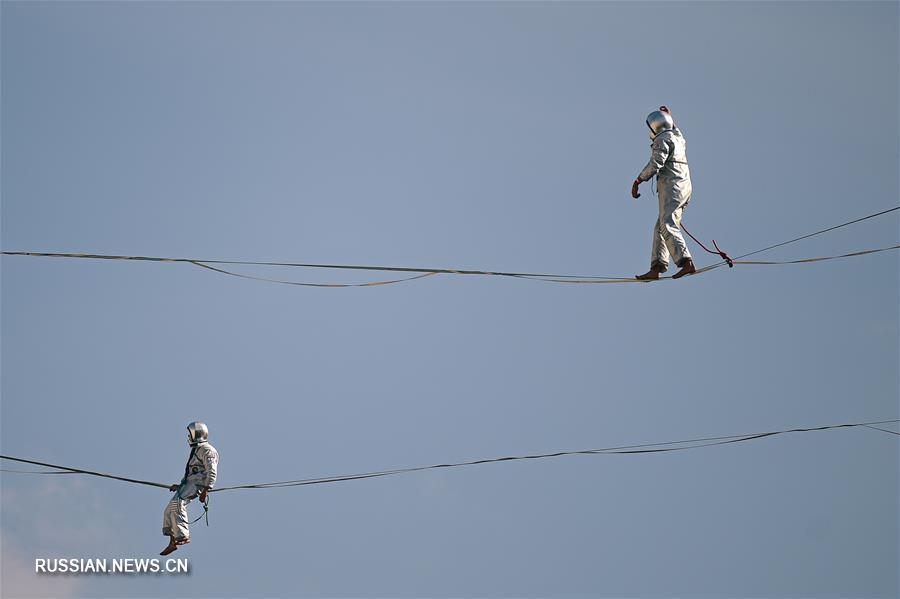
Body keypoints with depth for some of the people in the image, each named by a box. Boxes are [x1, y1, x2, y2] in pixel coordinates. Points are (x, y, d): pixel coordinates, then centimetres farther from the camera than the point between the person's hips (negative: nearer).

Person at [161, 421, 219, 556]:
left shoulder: (207, 450, -6)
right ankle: (172, 542, 4)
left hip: (198, 484, -10)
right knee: (169, 510, 2)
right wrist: (179, 486, 29)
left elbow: (211, 473, -16)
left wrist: (205, 491, -23)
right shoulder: (196, 450, 26)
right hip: (188, 483, 10)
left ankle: (183, 536, -38)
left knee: (177, 503, -32)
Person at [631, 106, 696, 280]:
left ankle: (687, 263, -32)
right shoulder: (677, 137, 22)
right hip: (685, 187, 10)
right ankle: (656, 268, -1)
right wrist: (668, 115, 55)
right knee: (660, 228, 7)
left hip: (671, 185, -10)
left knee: (667, 226, -18)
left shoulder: (662, 140, -5)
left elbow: (655, 164, -15)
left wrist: (637, 181, -12)